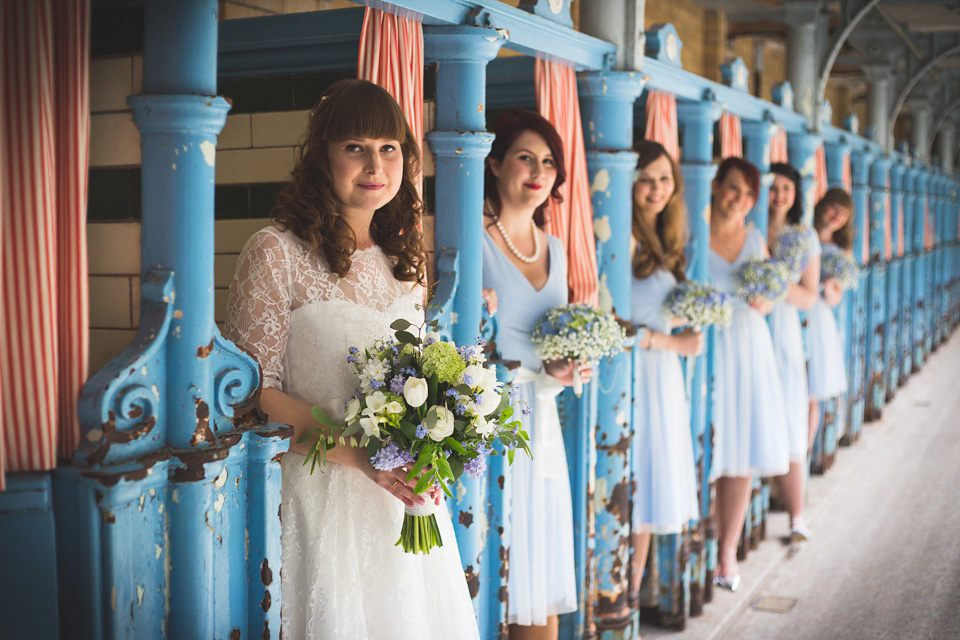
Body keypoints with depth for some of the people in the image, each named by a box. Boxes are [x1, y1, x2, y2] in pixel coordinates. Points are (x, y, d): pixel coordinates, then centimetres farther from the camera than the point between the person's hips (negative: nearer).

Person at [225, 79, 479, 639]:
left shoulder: (405, 259, 8)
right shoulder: (276, 254, -11)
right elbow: (250, 392, -14)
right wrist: (359, 451, -21)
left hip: (407, 495, 6)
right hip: (323, 488, -5)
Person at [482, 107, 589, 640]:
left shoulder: (554, 248, 15)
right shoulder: (472, 241, -7)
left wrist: (570, 364, 0)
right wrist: (542, 364, -16)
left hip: (539, 422, 7)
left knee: (544, 581, 10)